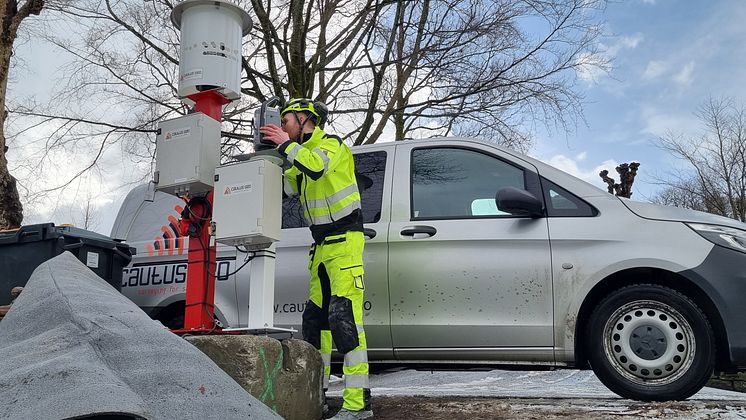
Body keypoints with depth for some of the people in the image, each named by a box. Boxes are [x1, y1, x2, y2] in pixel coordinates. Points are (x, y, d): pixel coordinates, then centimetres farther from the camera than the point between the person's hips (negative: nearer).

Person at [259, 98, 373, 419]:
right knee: (315, 318, 11)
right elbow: (285, 188, 12)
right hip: (321, 245, 9)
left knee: (344, 317, -17)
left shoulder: (331, 144, -6)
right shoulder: (300, 153, 20)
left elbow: (316, 167, -28)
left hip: (344, 240, -9)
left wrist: (286, 143, -18)